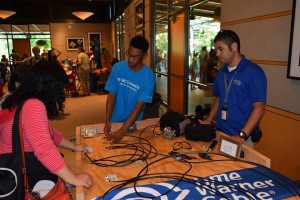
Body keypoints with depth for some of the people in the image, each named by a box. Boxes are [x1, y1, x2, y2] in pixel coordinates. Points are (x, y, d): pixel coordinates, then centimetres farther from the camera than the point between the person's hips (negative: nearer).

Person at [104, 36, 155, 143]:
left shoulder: (148, 76, -20)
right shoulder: (117, 67, -13)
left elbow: (139, 106, -23)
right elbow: (111, 95, -10)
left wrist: (123, 130, -30)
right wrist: (107, 121, -20)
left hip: (133, 123, -2)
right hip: (114, 120, 2)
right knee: (113, 145, 21)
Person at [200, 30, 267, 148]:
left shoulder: (254, 72, -13)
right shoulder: (221, 72, 6)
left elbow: (259, 108, -16)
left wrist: (242, 136, -22)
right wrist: (208, 121, 2)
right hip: (220, 132, 6)